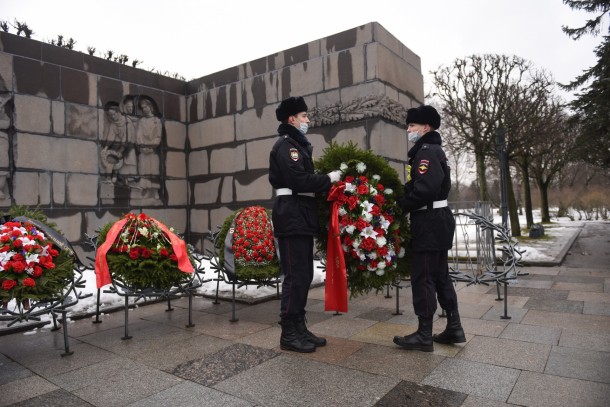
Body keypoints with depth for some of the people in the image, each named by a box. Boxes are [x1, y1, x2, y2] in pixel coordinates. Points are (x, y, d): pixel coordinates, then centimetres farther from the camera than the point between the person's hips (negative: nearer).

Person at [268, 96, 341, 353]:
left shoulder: (298, 145, 22)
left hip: (301, 216, 10)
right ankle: (289, 334, 4)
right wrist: (329, 179, -11)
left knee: (304, 274, 12)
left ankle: (299, 328, 22)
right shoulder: (285, 145, -9)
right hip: (291, 217, -10)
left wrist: (327, 181, 4)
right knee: (295, 275, -6)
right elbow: (300, 181, -21)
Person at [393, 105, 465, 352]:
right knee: (440, 275, 15)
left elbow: (425, 188, -25)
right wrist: (406, 203, 7)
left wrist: (401, 206, -15)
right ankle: (454, 329, 23)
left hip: (429, 222, -11)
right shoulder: (433, 150, 20)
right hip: (437, 220, 11)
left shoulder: (426, 151, -12)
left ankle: (424, 336, 4)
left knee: (422, 277, -4)